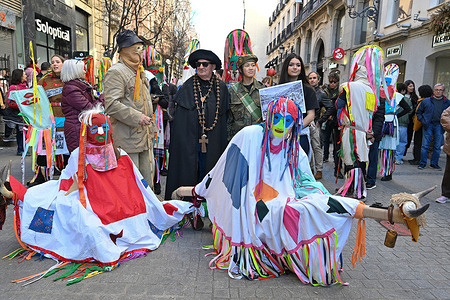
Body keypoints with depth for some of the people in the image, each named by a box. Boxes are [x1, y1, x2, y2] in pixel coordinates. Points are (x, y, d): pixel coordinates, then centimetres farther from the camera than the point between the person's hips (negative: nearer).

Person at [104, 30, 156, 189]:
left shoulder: (139, 71, 19)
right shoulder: (116, 72, -11)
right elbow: (111, 105, -21)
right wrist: (136, 117, -24)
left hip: (145, 137, 9)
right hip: (128, 138, -9)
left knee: (148, 180, 16)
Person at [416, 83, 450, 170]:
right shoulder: (426, 101, 6)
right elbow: (419, 112, 11)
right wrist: (422, 121, -1)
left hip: (439, 126, 1)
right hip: (428, 125, -1)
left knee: (437, 146, 6)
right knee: (425, 145, -2)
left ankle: (434, 163, 17)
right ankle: (423, 163, 7)